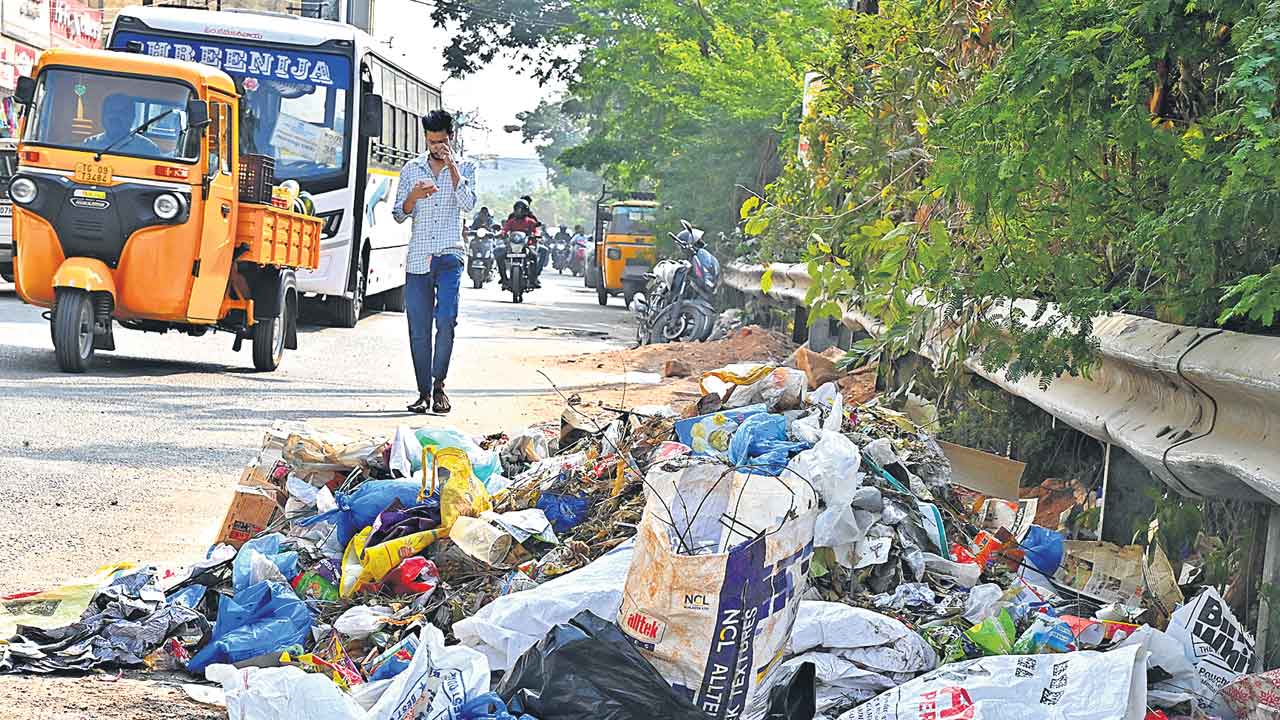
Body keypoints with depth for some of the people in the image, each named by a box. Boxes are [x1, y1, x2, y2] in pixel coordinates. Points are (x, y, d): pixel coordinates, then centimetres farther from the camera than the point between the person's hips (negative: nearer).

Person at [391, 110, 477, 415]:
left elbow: (468, 204, -10)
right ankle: (424, 393, 9)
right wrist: (413, 197, -11)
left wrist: (451, 165, -13)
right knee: (419, 330, 2)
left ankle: (439, 385, -8)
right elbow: (399, 215, 9)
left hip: (449, 255, -2)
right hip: (418, 258, 2)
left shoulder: (464, 167, 7)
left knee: (445, 320, -19)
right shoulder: (412, 169, 11)